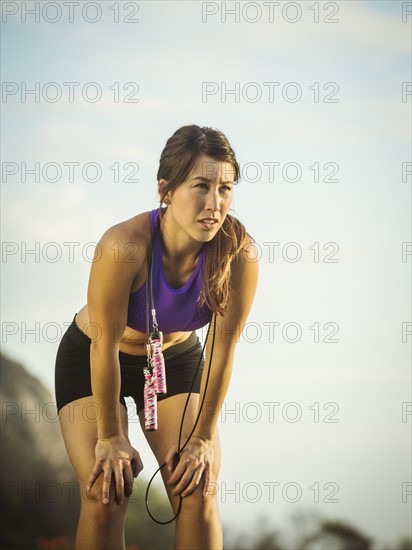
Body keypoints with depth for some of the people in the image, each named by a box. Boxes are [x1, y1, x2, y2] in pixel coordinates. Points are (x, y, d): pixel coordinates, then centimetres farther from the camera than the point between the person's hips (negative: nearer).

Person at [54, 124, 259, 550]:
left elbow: (222, 350, -17)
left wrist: (203, 438, -10)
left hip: (176, 358, 3)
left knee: (198, 492, -7)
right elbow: (105, 345, -26)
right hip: (91, 360, -2)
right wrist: (111, 437, -16)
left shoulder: (239, 254, -28)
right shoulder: (124, 246, -37)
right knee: (105, 496, -13)